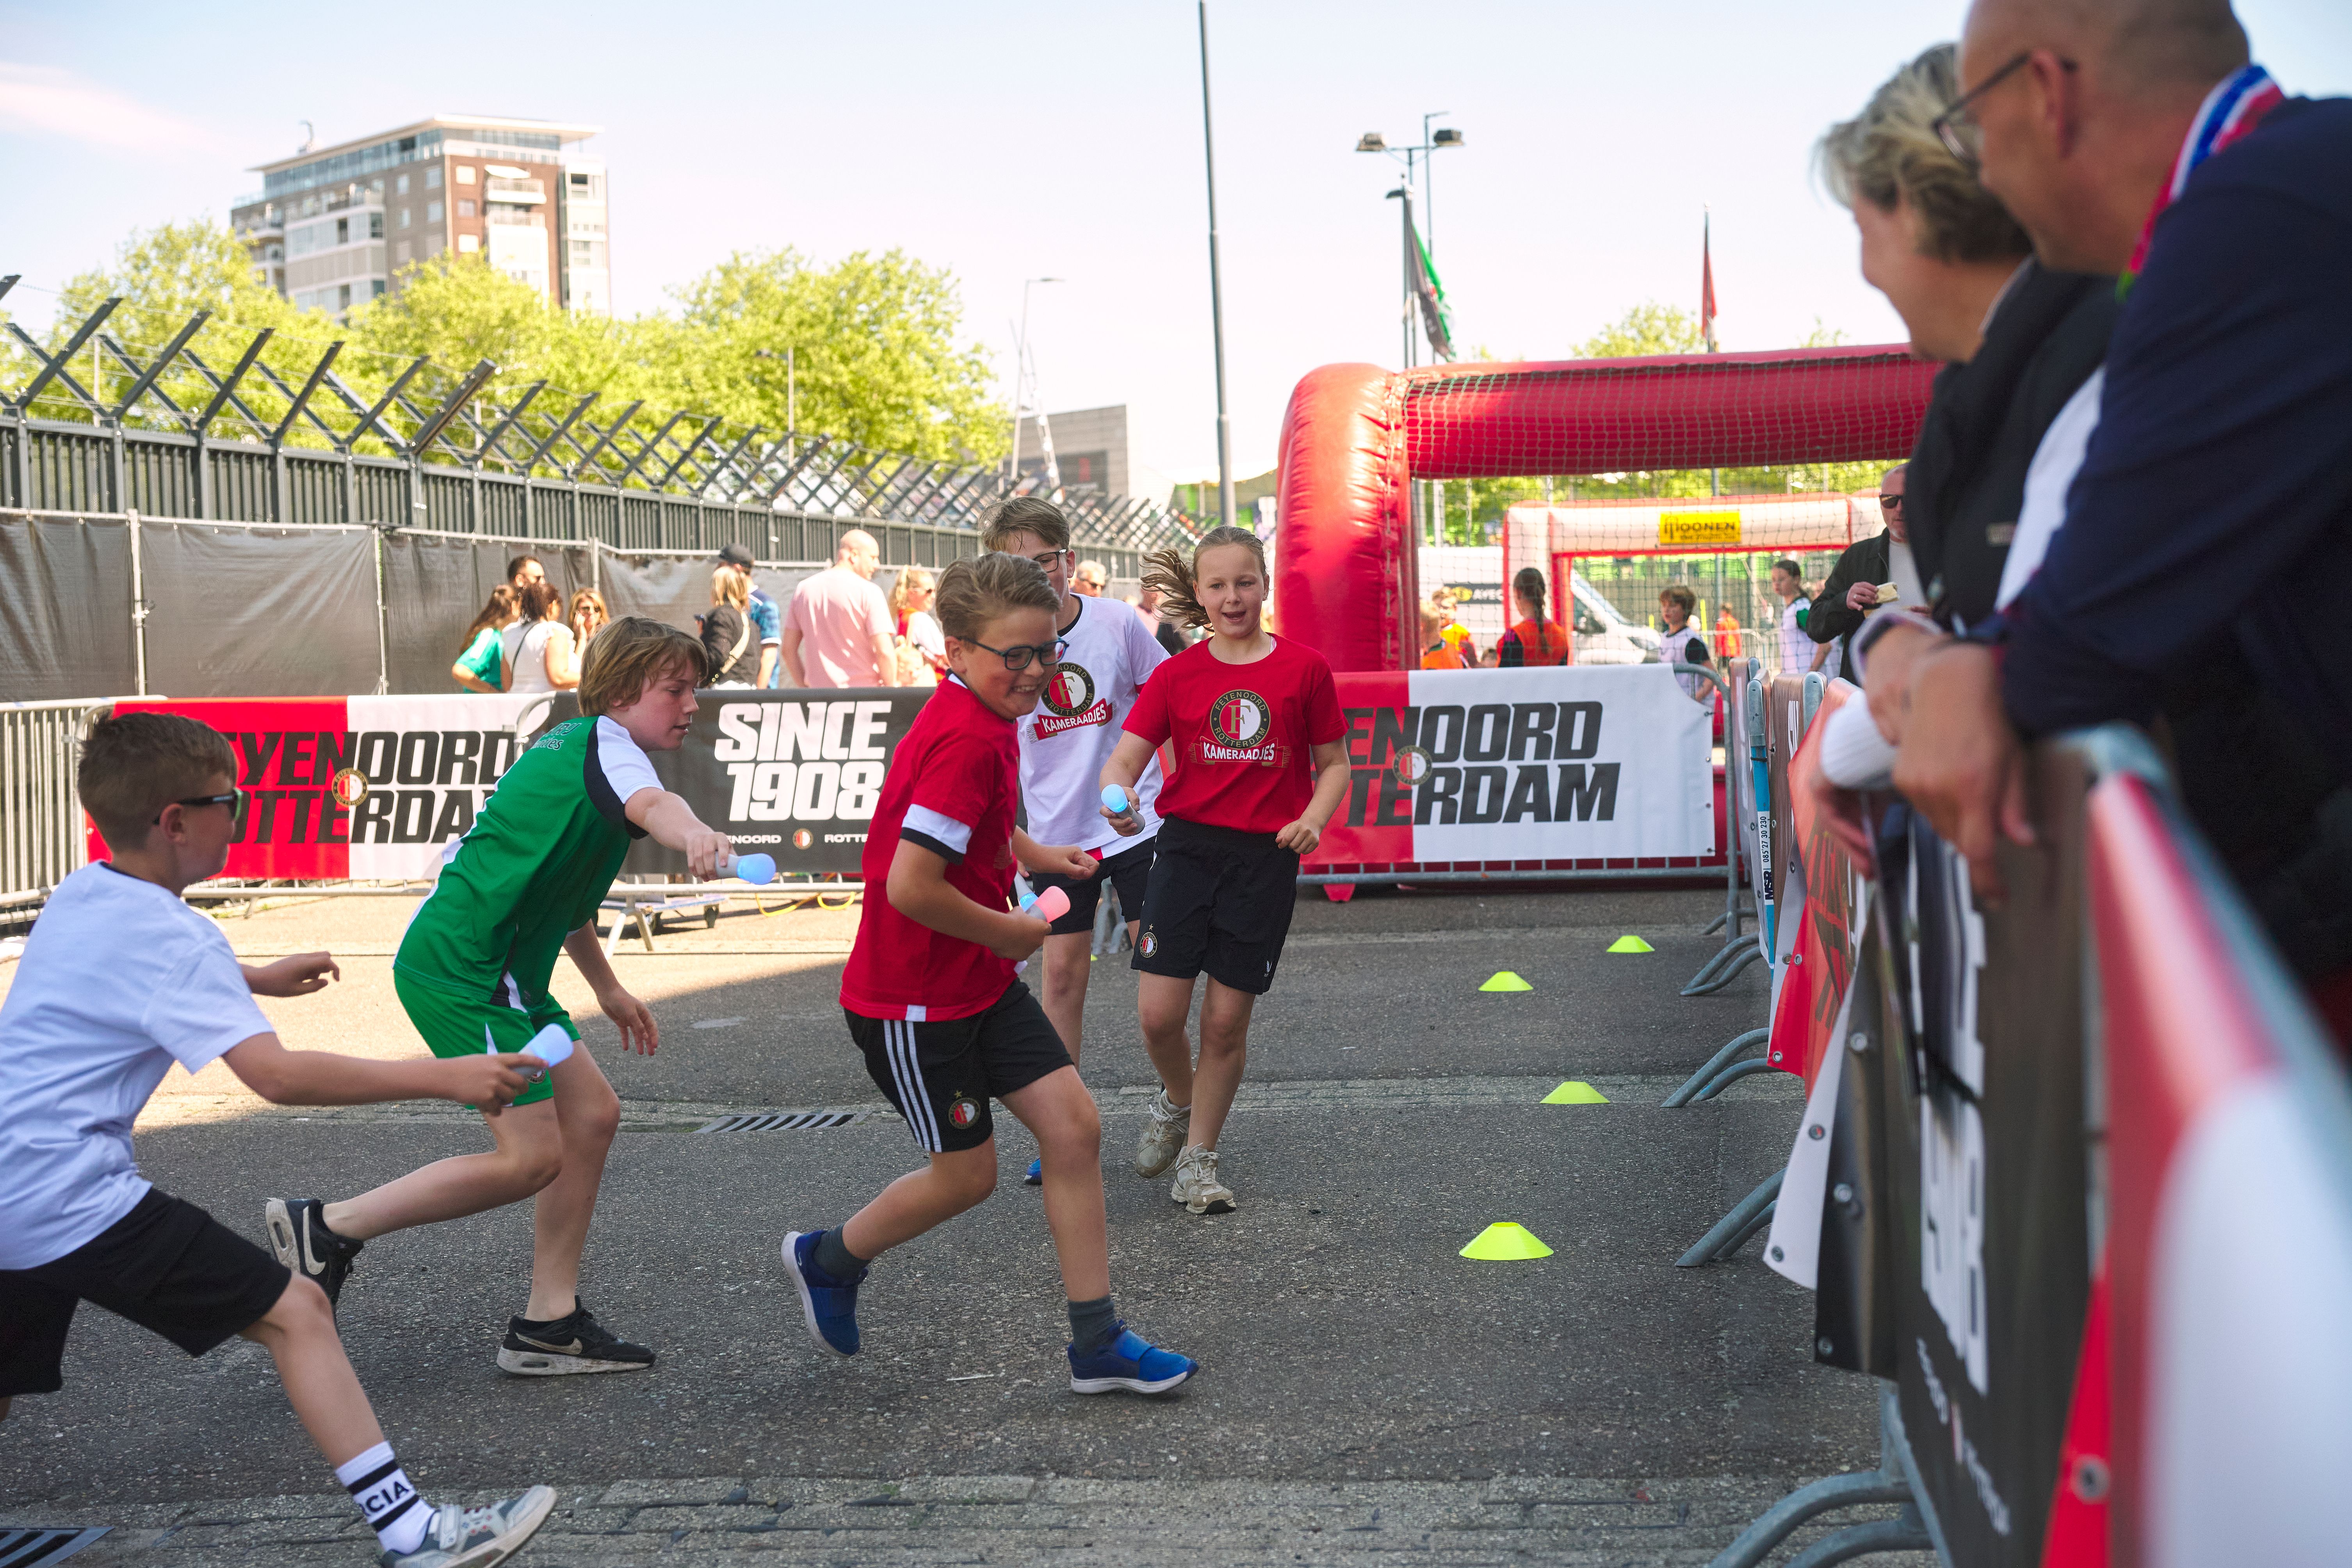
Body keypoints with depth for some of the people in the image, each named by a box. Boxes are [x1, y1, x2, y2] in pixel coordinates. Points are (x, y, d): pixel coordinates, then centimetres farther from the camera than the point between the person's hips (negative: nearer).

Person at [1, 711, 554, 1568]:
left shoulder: (79, 897, 13)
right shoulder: (172, 936, -14)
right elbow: (278, 1075, -24)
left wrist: (255, 979, 43)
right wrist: (444, 1077, -22)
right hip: (72, 1199, -9)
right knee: (295, 1311, -7)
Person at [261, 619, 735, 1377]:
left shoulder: (574, 747, 21)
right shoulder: (606, 742, -10)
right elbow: (649, 804, -37)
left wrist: (608, 990, 37)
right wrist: (696, 836, -58)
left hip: (503, 971, 10)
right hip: (461, 967, -10)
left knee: (592, 1116, 7)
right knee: (531, 1157, -11)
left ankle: (548, 1323, 12)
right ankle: (327, 1225, 0)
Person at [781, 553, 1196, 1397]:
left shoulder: (982, 720, 5)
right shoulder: (966, 741, -26)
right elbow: (910, 887, -32)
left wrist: (1030, 852, 14)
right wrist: (1013, 933, -17)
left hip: (983, 982, 9)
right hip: (913, 1002, -9)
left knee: (1075, 1128, 3)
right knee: (967, 1173, 6)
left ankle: (1096, 1343, 10)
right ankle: (827, 1258, 33)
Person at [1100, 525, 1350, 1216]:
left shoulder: (1305, 668, 0)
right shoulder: (1176, 674, 2)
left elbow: (1334, 765, 6)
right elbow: (1125, 757, -4)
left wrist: (1312, 818, -12)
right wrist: (1118, 798, -27)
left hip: (1266, 856, -1)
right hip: (1187, 847, 1)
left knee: (1227, 1019, 3)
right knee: (1158, 1011, -6)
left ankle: (1199, 1156, 21)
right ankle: (1176, 1101, 27)